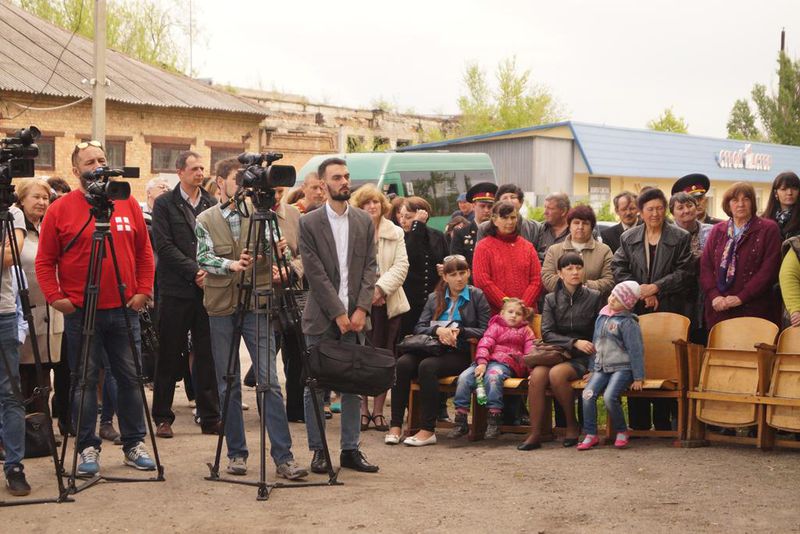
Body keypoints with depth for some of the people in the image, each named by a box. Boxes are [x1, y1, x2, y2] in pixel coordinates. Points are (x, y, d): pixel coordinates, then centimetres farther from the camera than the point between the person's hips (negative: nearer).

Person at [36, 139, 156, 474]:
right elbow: (45, 261, 1)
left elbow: (144, 253, 11)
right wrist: (54, 296, -9)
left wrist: (143, 290, 3)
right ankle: (88, 448, 12)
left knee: (131, 378, 7)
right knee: (84, 381, 3)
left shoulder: (128, 205, 7)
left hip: (124, 309, 3)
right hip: (79, 311, -2)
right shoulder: (60, 210, 0)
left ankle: (134, 444, 18)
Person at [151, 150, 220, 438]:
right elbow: (165, 246, -8)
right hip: (175, 290, -3)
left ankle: (210, 417, 12)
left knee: (207, 356, 5)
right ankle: (163, 418, 11)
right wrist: (195, 271, -14)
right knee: (169, 357, 3)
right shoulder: (164, 204, 1)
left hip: (207, 288, 3)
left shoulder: (213, 204, 12)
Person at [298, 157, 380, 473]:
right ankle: (318, 451, 11)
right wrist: (338, 313, -12)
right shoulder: (309, 223, -3)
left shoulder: (364, 222, 10)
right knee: (315, 386, 2)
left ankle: (350, 450, 14)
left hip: (354, 316, 4)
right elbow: (315, 273, -8)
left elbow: (370, 267, 5)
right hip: (321, 317, -3)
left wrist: (361, 308, -7)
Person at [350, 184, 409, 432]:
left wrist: (381, 288, -11)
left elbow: (401, 265, 1)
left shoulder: (396, 233, 10)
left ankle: (378, 410, 10)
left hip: (388, 302, 2)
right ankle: (363, 409, 8)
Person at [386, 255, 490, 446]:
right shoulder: (434, 298, 20)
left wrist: (459, 331, -13)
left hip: (460, 354, -4)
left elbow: (485, 331, 1)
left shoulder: (477, 296, 9)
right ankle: (396, 425, -26)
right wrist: (437, 330, -11)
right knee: (403, 363, -27)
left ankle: (428, 430, -31)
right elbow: (419, 327, 9)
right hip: (433, 349, 4)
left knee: (427, 366, -34)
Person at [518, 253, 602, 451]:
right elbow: (547, 333, 1)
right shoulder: (551, 299, 11)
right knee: (537, 375, -29)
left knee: (557, 373, -32)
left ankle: (572, 425, -11)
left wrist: (570, 351, -7)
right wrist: (574, 343, -15)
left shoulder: (594, 297, 5)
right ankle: (535, 434, -26)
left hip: (582, 358, -2)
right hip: (556, 353, 2)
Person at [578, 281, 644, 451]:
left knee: (609, 396, -27)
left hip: (622, 368, -6)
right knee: (588, 394, -18)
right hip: (602, 368, 6)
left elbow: (636, 350, -9)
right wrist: (592, 369, 22)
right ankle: (591, 435, -8)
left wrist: (638, 378, -11)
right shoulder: (601, 318, 14)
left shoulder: (627, 323, -7)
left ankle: (621, 432, -3)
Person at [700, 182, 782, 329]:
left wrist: (741, 297, -13)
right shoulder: (717, 231, 14)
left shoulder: (769, 229, 1)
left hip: (754, 310, -3)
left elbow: (769, 269, -8)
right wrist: (714, 296, -8)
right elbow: (705, 266, 8)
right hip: (719, 310, 3)